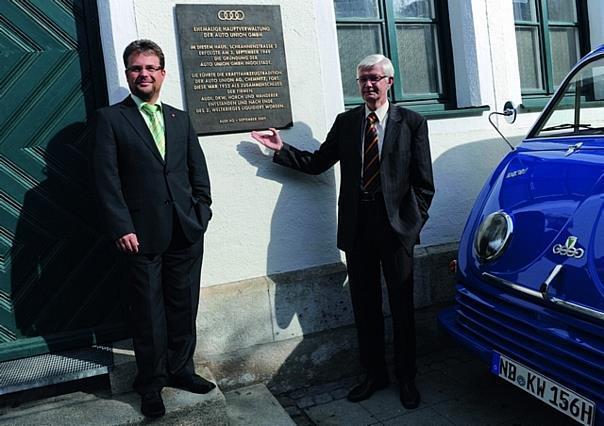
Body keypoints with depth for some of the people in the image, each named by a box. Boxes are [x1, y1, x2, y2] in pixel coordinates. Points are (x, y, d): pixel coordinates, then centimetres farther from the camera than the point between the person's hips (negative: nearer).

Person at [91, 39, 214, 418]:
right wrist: (121, 228, -13)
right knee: (148, 313, 6)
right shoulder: (111, 119, 1)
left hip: (187, 232, 4)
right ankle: (151, 384, 24)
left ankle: (180, 369, 31)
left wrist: (201, 212, 2)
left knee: (184, 308, 13)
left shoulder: (180, 119, 14)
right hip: (143, 234, -4)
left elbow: (199, 171, 13)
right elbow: (107, 178, -6)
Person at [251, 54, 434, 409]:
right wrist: (281, 149, 4)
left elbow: (424, 182, 1)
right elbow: (317, 163, 11)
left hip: (396, 226, -2)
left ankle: (407, 378, 26)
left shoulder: (412, 122, 2)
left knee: (402, 306, 8)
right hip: (357, 226, 3)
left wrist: (415, 223, -5)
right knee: (365, 306, 11)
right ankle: (375, 375, 28)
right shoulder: (345, 122, 10)